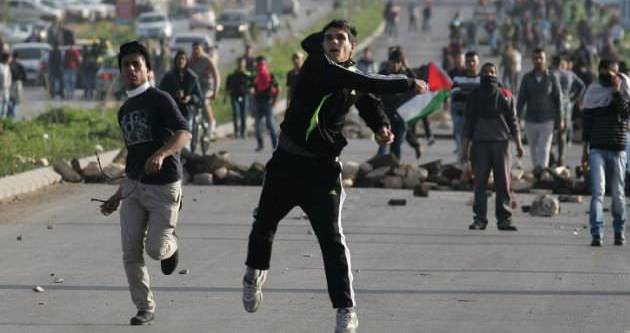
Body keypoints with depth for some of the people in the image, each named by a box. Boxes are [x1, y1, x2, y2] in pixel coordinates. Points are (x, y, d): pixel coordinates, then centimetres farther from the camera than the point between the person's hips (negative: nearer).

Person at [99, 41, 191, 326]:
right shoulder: (124, 111, 15)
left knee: (155, 249, -9)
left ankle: (170, 244, 27)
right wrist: (118, 196, 21)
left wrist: (161, 154, -37)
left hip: (164, 187, -6)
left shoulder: (160, 99, -6)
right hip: (134, 185, 6)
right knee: (131, 253, -2)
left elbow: (184, 133, -20)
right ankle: (145, 307, 12)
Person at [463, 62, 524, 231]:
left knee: (503, 182, -3)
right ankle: (480, 218, 2)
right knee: (480, 183, -2)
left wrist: (518, 144, 3)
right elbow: (468, 122, 11)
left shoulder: (505, 96, 9)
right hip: (480, 143, 0)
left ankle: (504, 218, 1)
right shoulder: (475, 96, 10)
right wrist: (466, 147, 5)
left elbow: (513, 121, 10)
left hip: (501, 142, 0)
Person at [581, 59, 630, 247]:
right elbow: (587, 122, 12)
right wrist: (585, 149, 11)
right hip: (597, 149, 1)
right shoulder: (593, 93, 8)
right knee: (598, 191, -11)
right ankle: (597, 233, -17)